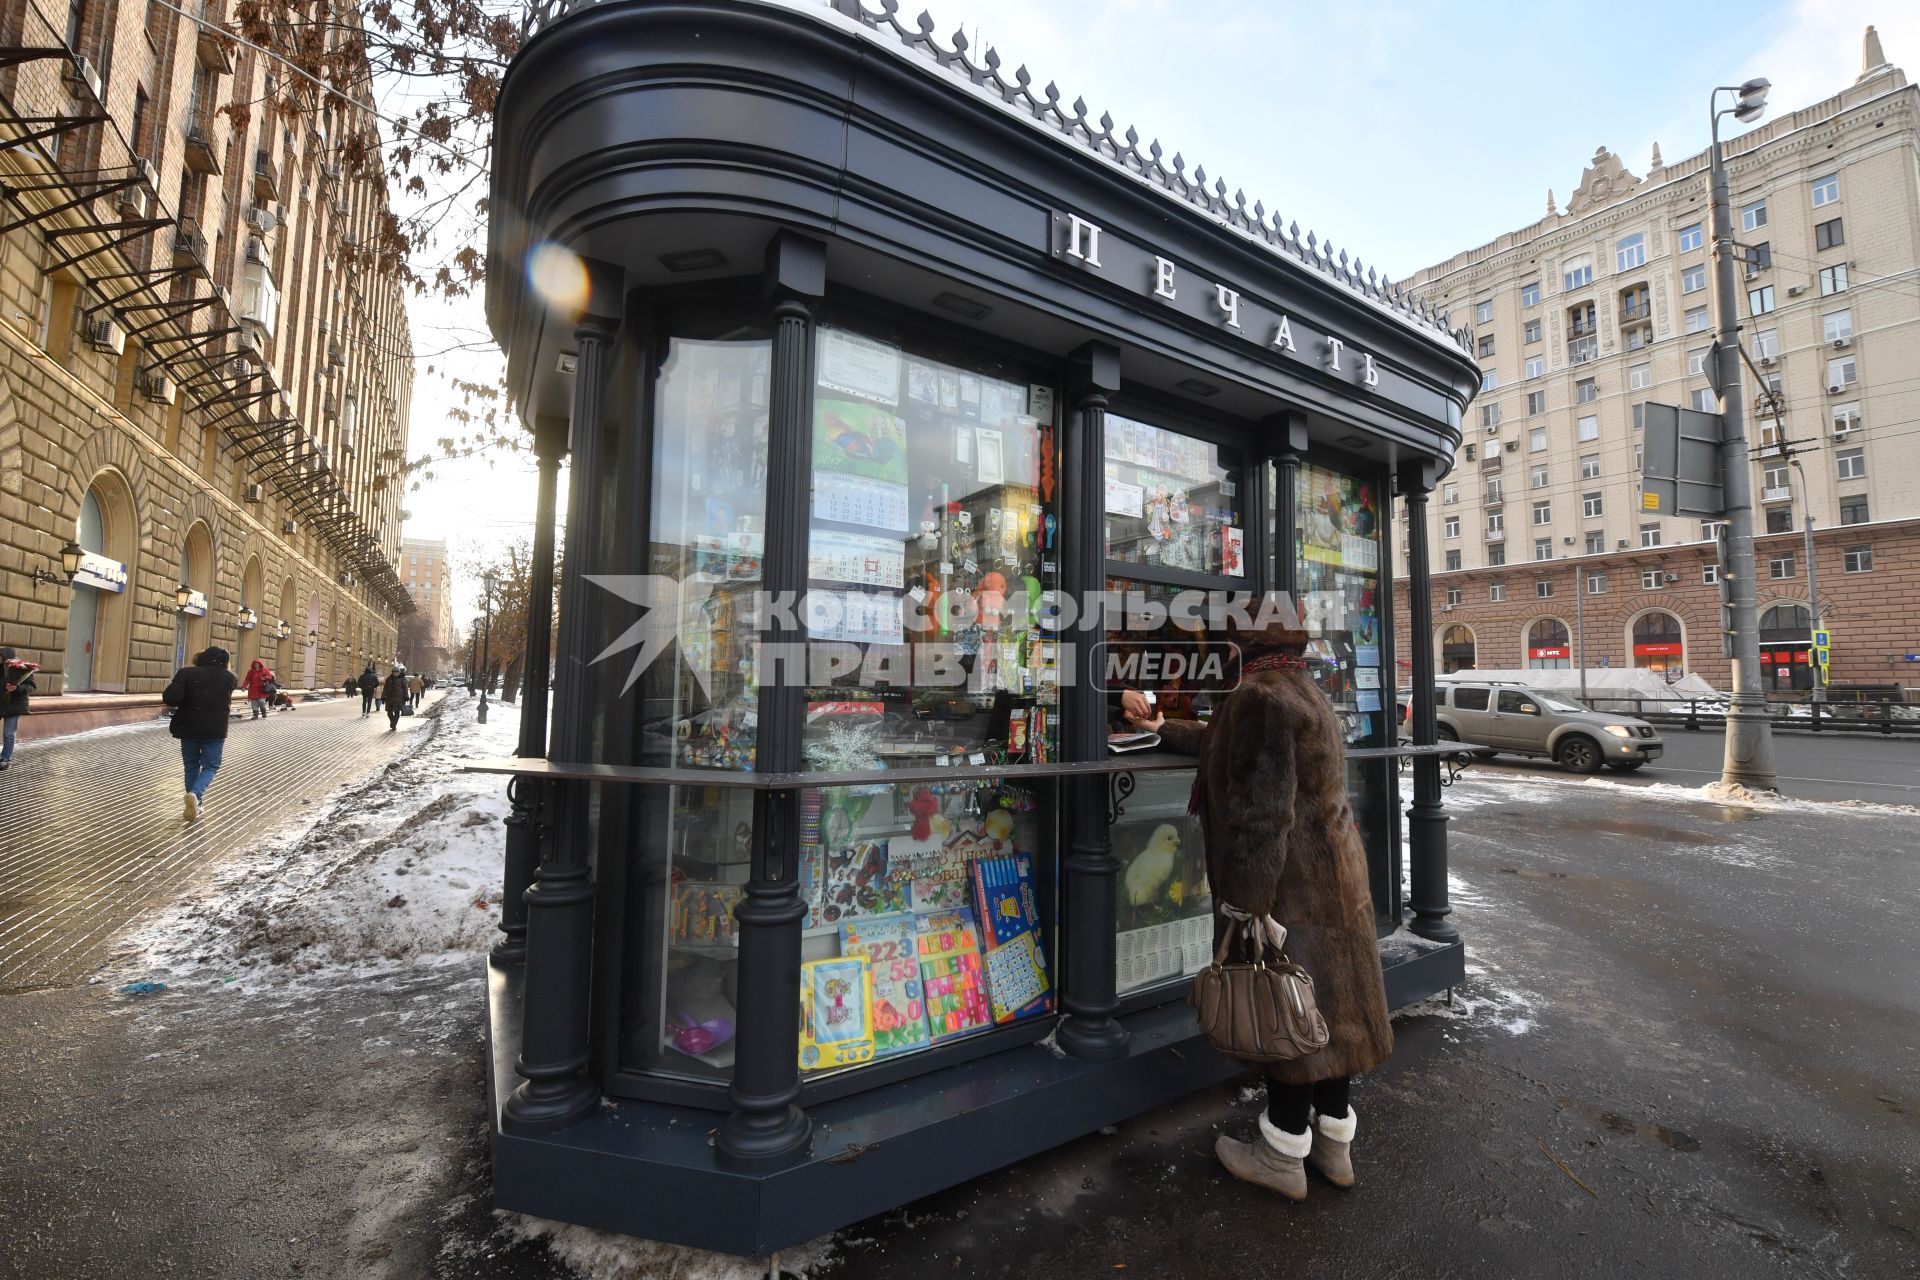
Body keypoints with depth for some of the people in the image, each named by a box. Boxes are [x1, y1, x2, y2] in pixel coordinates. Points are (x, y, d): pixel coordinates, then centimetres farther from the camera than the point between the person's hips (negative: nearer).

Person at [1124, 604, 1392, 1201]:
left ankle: (1283, 1154, 22)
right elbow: (1224, 743, 27)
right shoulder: (1303, 692, 12)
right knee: (1325, 1000, 18)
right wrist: (1160, 726, 35)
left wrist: (1246, 906, -22)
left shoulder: (1259, 697, -21)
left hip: (1288, 884, -10)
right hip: (1333, 876, 10)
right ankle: (1333, 1142, 34)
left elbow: (1261, 816, -26)